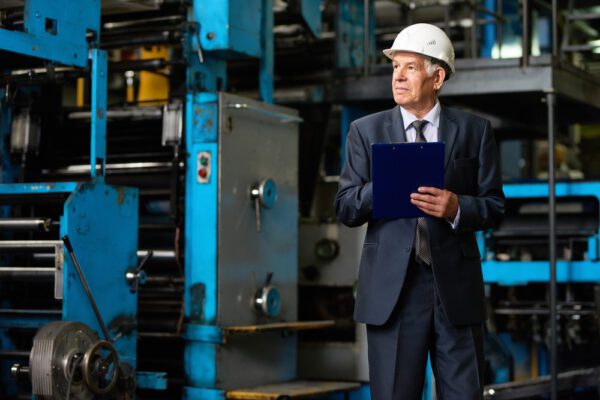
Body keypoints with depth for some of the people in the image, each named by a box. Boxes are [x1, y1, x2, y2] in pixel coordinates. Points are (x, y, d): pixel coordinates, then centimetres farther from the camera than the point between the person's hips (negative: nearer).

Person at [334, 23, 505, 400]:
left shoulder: (474, 130, 6)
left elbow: (495, 207, 5)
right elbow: (345, 209, 2)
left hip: (457, 287, 0)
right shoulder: (366, 131, 7)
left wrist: (456, 207, -16)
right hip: (391, 289, 0)